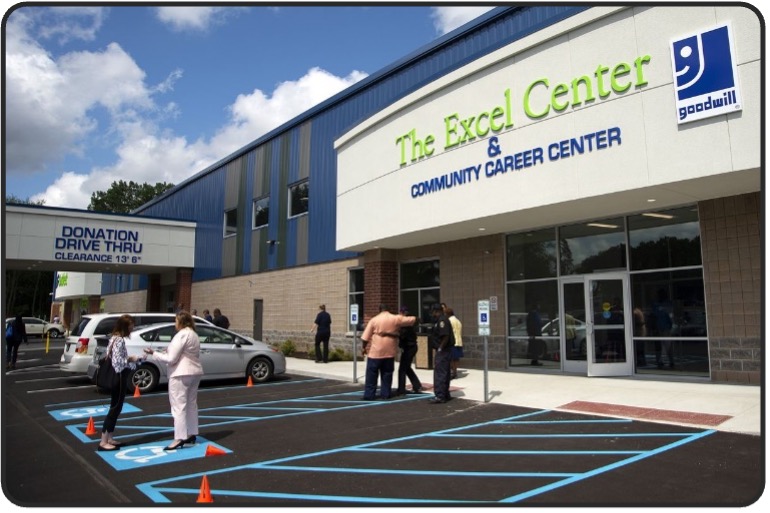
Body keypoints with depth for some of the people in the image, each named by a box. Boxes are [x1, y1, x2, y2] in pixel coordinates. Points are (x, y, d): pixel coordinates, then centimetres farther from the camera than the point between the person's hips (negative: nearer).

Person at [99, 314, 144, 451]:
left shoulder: (115, 338, 13)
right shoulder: (119, 340, -18)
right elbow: (118, 361, -25)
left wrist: (130, 359, 7)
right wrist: (130, 359, -11)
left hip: (117, 377, 10)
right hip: (118, 378, -10)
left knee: (115, 408, 15)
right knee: (115, 409, -4)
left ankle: (109, 439, 22)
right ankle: (103, 442, 1)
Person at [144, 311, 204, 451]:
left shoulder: (181, 335, -15)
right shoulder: (194, 335, 15)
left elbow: (171, 359, -16)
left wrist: (153, 353, -6)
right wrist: (171, 352, 16)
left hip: (181, 374, -10)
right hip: (195, 372, 10)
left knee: (179, 406, -7)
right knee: (191, 404, 15)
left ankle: (179, 439, -8)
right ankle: (191, 434, 21)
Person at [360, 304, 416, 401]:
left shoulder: (374, 319, -2)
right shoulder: (396, 318, 1)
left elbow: (365, 337, -3)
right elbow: (412, 320, 9)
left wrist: (364, 347, 7)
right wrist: (415, 318, 30)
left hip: (376, 351, -2)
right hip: (390, 351, 2)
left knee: (372, 374, 4)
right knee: (387, 373, 12)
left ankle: (369, 395, 4)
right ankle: (385, 394, 14)